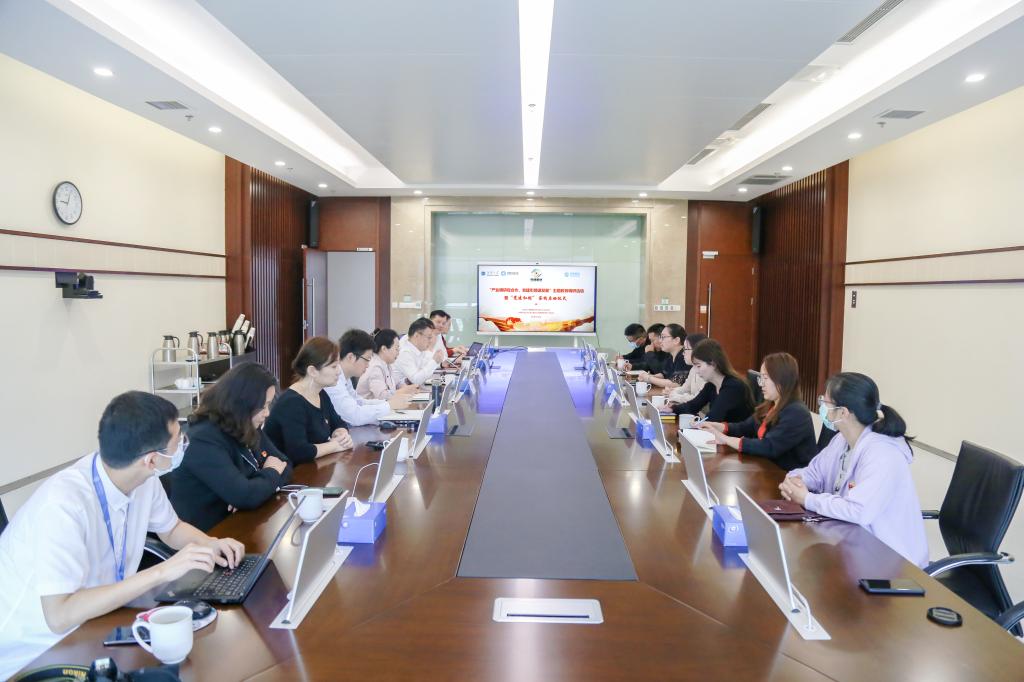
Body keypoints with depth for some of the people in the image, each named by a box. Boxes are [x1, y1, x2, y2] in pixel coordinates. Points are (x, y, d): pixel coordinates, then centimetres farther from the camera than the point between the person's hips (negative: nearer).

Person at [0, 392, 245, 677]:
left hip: (90, 627, 7)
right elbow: (59, 616, -33)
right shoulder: (64, 503, -31)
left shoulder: (143, 478, -8)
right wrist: (163, 572, -34)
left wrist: (210, 544, -10)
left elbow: (172, 529, 10)